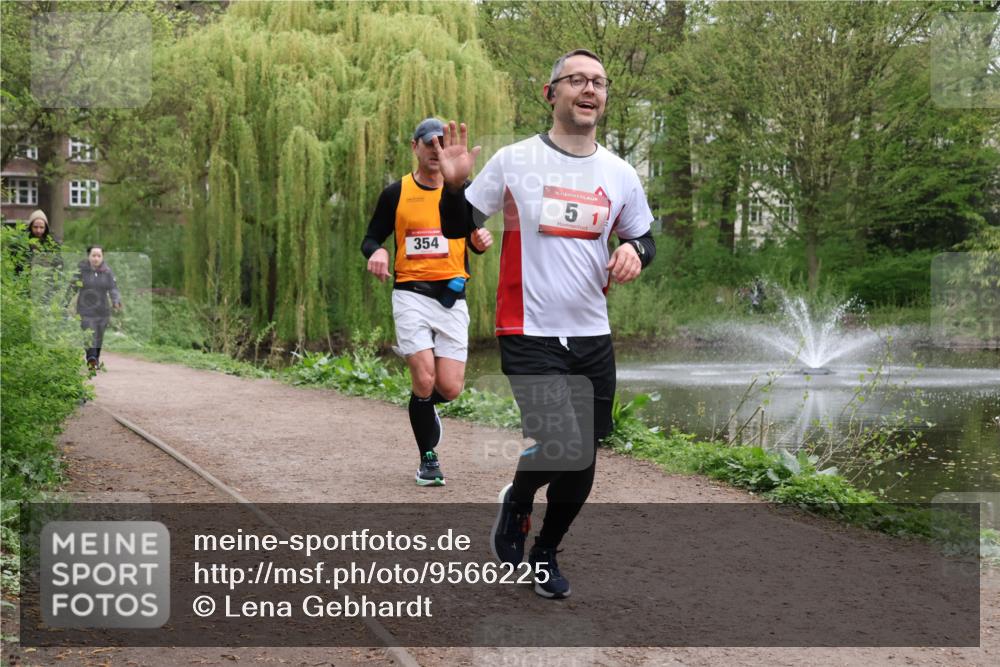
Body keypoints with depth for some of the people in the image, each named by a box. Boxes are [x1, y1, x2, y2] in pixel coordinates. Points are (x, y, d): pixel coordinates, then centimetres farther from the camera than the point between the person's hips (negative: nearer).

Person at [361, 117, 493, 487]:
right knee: (425, 380, -14)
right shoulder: (396, 193, 4)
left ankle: (424, 407, 32)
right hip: (411, 294, -2)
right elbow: (371, 238, 10)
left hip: (452, 297, 2)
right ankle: (428, 457, 8)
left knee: (449, 388, -6)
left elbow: (474, 238, 18)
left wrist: (480, 242, -7)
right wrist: (376, 251, -14)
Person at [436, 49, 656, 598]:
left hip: (593, 337, 5)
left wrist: (635, 250, -3)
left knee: (582, 469, 9)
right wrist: (454, 185, -16)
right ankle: (516, 502, 14)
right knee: (562, 448, -21)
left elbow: (644, 239, 20)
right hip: (529, 335, -4)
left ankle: (545, 554, 35)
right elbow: (457, 227, 3)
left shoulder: (621, 175, 6)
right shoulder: (514, 160, -4)